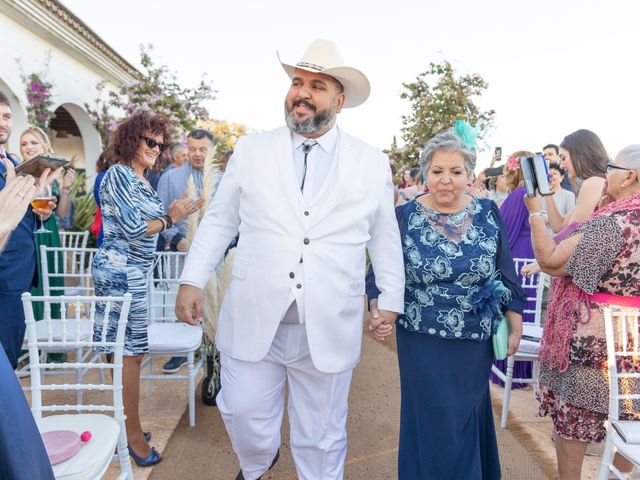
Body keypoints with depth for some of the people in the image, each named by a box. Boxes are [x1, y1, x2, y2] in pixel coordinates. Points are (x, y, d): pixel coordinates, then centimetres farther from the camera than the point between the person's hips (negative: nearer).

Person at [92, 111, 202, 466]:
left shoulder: (141, 179, 16)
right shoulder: (119, 174, -11)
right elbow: (132, 228, -17)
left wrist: (175, 213, 6)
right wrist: (169, 218, -6)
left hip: (133, 272, 9)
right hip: (121, 272, -9)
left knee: (128, 351, 13)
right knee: (130, 352, -3)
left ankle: (124, 422, 25)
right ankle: (133, 434, 9)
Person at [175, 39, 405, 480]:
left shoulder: (372, 163, 2)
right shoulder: (251, 150, 3)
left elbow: (385, 236, 8)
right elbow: (219, 220, 7)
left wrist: (391, 299, 8)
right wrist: (193, 280, 2)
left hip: (329, 326, 0)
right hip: (254, 317, 1)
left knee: (322, 435, 14)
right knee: (243, 413, 13)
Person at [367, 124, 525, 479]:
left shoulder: (488, 214, -1)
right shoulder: (404, 217, -8)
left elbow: (506, 274, 5)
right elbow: (380, 274, -5)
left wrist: (515, 326, 6)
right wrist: (378, 308, -22)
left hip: (476, 342, 3)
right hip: (423, 343, -2)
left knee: (469, 420, 18)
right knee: (432, 425, 8)